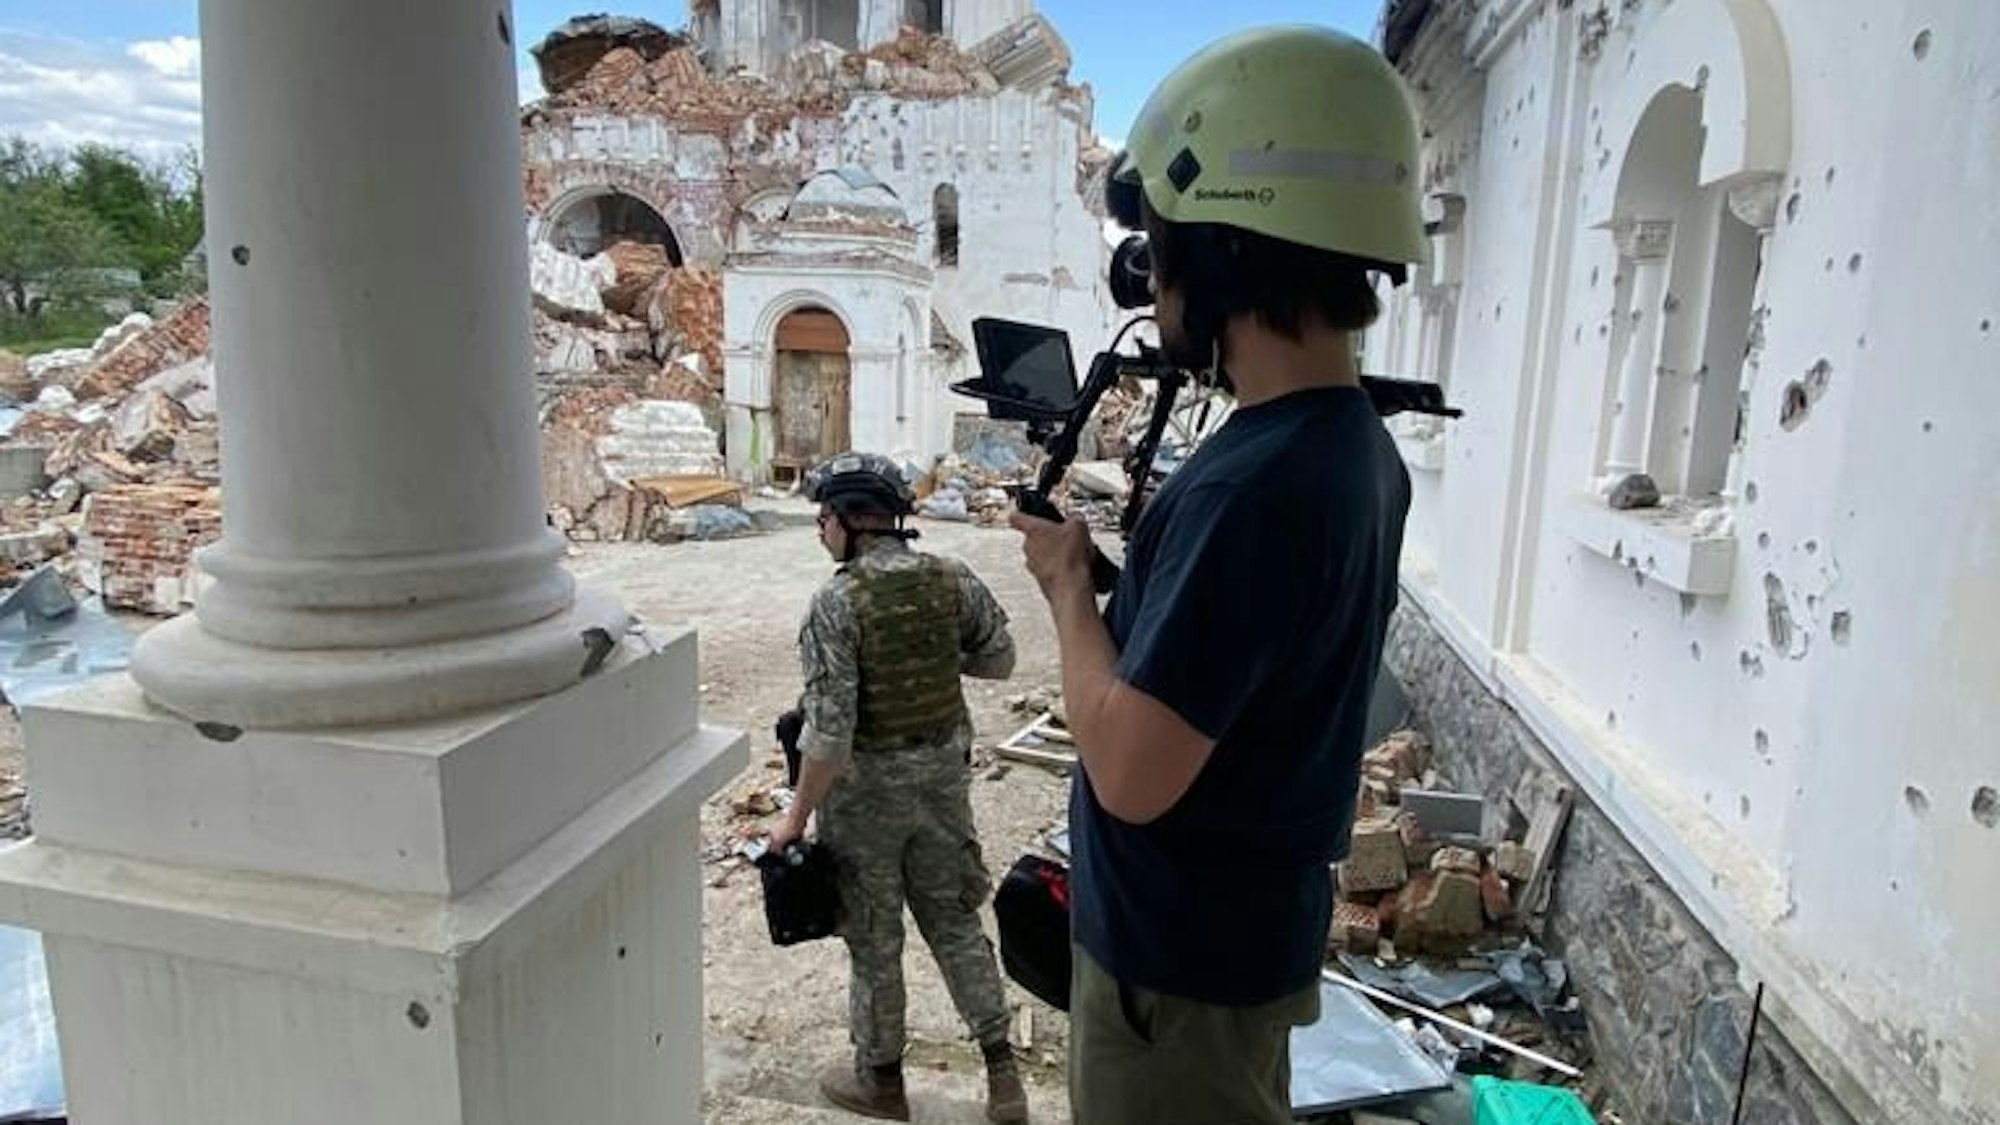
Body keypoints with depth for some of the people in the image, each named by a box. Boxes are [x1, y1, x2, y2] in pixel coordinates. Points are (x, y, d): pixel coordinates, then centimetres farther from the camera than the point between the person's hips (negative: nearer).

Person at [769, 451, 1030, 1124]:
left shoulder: (839, 602, -21)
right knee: (954, 919, 19)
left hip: (866, 790, -4)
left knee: (873, 937, 14)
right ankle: (1000, 1068, 23)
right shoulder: (952, 581, -6)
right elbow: (999, 661, 7)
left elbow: (829, 730, -22)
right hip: (944, 777, 5)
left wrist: (797, 816, -11)